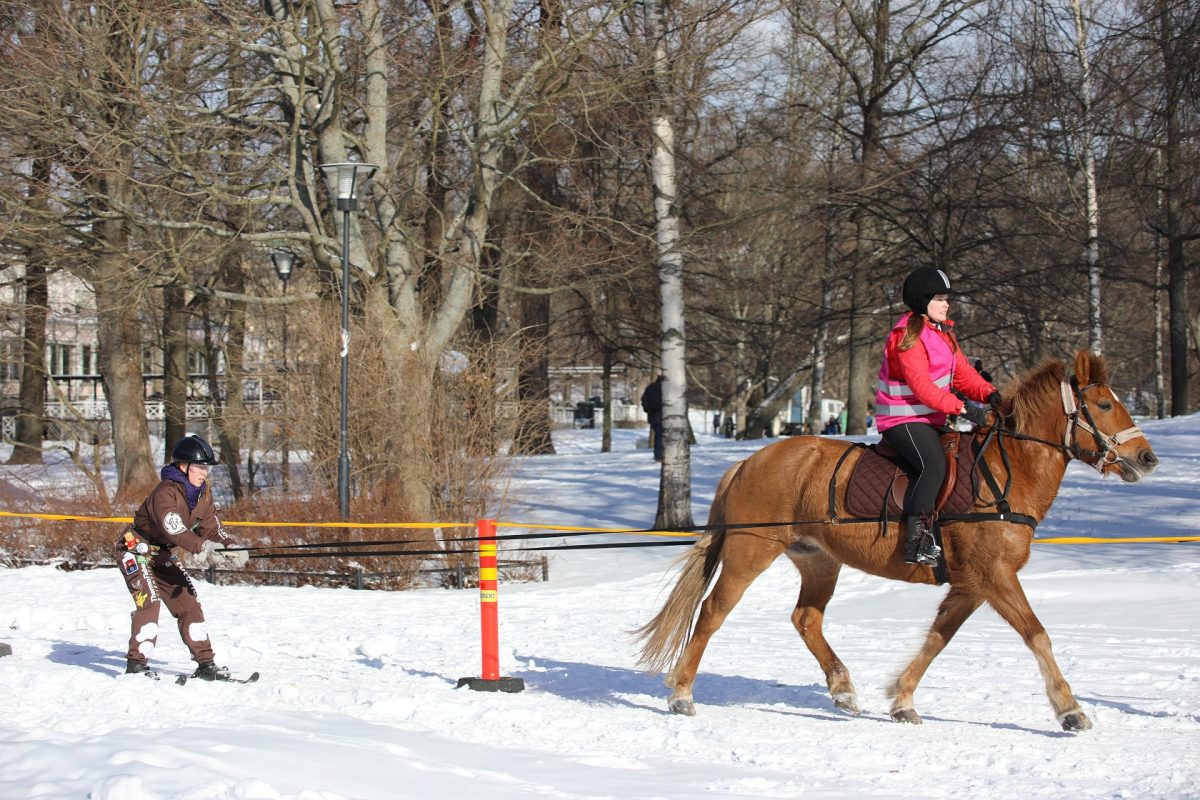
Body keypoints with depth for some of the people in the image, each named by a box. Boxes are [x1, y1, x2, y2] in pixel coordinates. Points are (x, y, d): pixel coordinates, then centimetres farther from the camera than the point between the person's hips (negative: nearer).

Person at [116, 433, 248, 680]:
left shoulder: (202, 493, -2)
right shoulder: (166, 492, -28)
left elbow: (210, 527, -5)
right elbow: (174, 529, -42)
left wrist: (229, 547, -24)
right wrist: (202, 547, -55)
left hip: (163, 555, 8)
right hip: (136, 549, -8)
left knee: (188, 602, 2)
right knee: (149, 601, -22)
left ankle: (204, 663, 6)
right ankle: (136, 664, -16)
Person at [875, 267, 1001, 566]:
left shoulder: (942, 334, 17)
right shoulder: (908, 336, -15)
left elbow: (962, 372, 14)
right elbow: (921, 386, -23)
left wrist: (988, 393, -6)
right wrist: (961, 408, -28)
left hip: (930, 419, 11)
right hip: (903, 420, -11)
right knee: (933, 464, -32)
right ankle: (916, 538, -37)